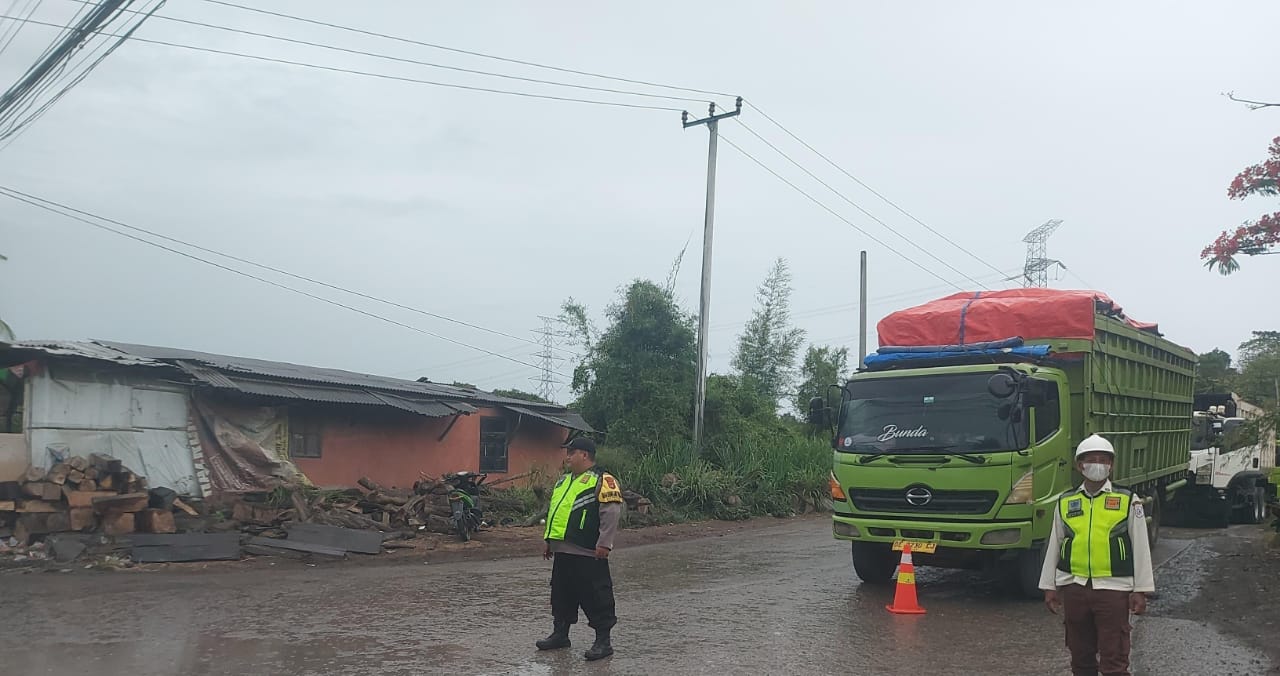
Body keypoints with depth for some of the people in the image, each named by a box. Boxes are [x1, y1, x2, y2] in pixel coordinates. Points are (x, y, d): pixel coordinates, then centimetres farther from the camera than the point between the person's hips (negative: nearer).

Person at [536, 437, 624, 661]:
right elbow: (555, 512, 26)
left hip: (588, 554, -9)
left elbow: (611, 512, -17)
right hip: (562, 551, 9)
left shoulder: (601, 480, -11)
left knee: (596, 597, -2)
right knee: (562, 594, 17)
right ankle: (560, 634, 30)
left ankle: (603, 641, 5)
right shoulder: (564, 480, 18)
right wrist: (549, 541, 24)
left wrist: (604, 543, -21)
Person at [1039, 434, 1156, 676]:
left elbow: (1140, 548, 2)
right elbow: (1054, 546, 11)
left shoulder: (1128, 501, 1)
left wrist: (1141, 590, -1)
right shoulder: (1065, 502, 8)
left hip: (1113, 588, -3)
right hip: (1073, 588, 3)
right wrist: (1049, 587, 10)